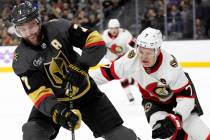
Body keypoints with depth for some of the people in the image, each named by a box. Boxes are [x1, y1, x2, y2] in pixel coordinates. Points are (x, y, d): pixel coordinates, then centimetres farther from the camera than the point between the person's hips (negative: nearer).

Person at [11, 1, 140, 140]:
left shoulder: (58, 27, -19)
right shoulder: (21, 58, -18)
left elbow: (96, 41, -18)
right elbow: (37, 92, -24)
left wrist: (81, 66, -32)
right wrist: (57, 111, -40)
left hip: (85, 92, 0)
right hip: (53, 101, 0)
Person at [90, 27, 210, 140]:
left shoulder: (170, 65, -37)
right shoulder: (132, 59, -30)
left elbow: (186, 95, -32)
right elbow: (110, 72, -14)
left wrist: (176, 118, -44)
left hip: (177, 95, -2)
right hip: (153, 100, 2)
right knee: (163, 130, -24)